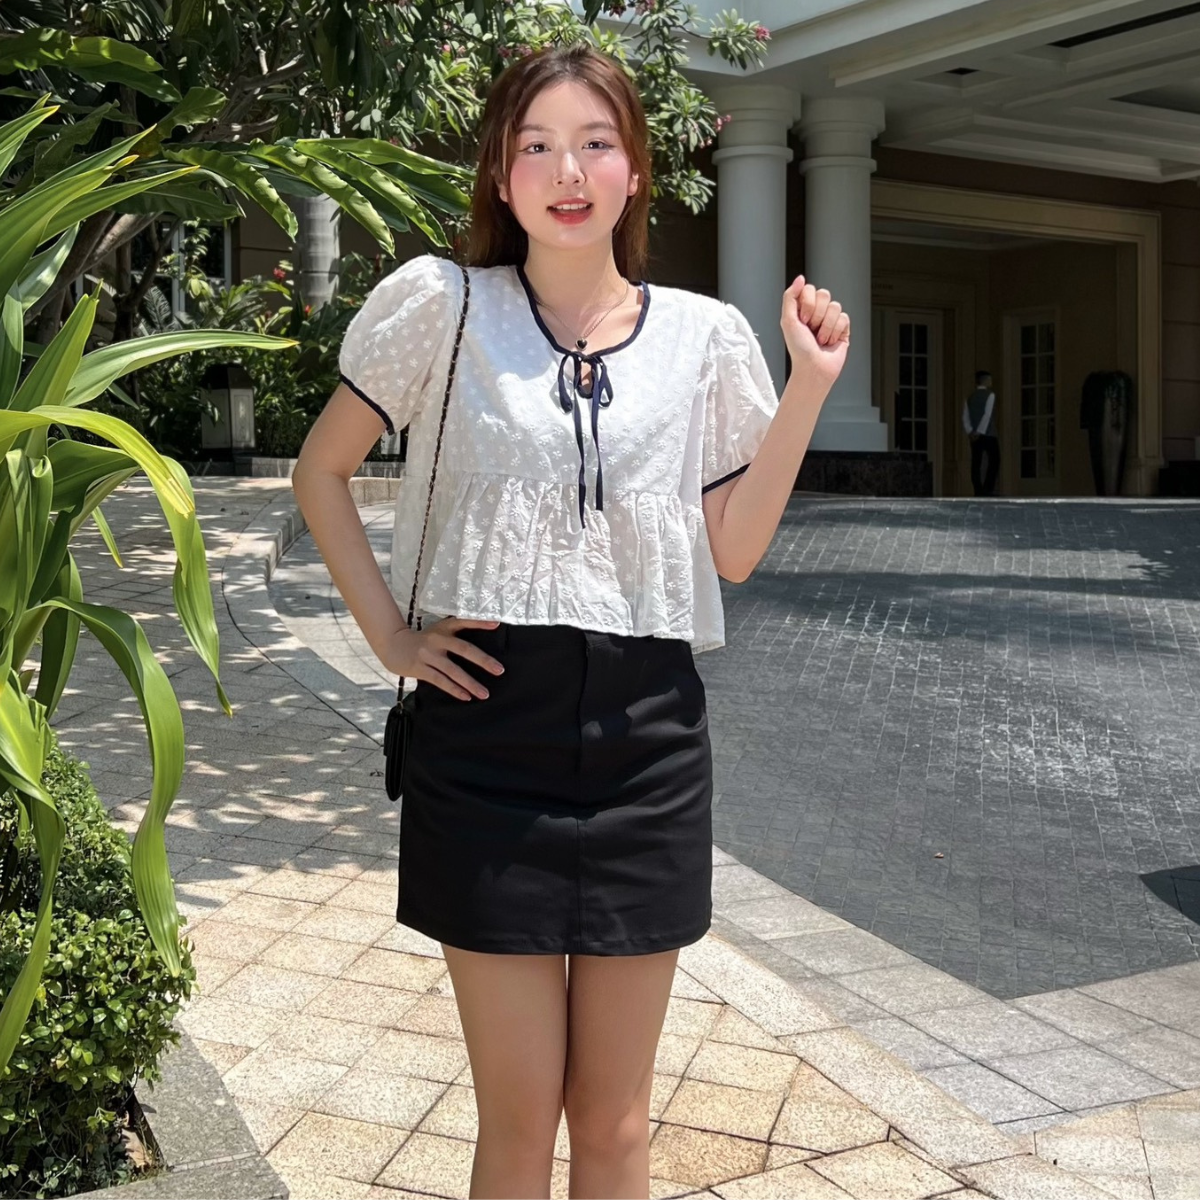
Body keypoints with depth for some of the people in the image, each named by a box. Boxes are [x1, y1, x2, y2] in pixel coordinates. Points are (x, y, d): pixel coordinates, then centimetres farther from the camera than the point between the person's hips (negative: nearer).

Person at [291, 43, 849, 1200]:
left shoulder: (705, 335, 5)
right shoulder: (439, 302, 0)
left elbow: (732, 550, 5)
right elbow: (320, 471, 8)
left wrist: (809, 387, -3)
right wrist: (389, 632, -2)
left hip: (646, 733, 2)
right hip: (489, 731, -2)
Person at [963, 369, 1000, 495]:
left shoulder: (970, 398, 12)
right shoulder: (990, 395, -4)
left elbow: (965, 418, 3)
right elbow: (987, 414, -14)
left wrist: (970, 432, -3)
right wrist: (979, 432, -14)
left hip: (974, 436, 5)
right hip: (988, 435, -5)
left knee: (976, 464, 3)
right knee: (994, 462, 1)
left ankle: (978, 492, -1)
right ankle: (987, 490, -10)